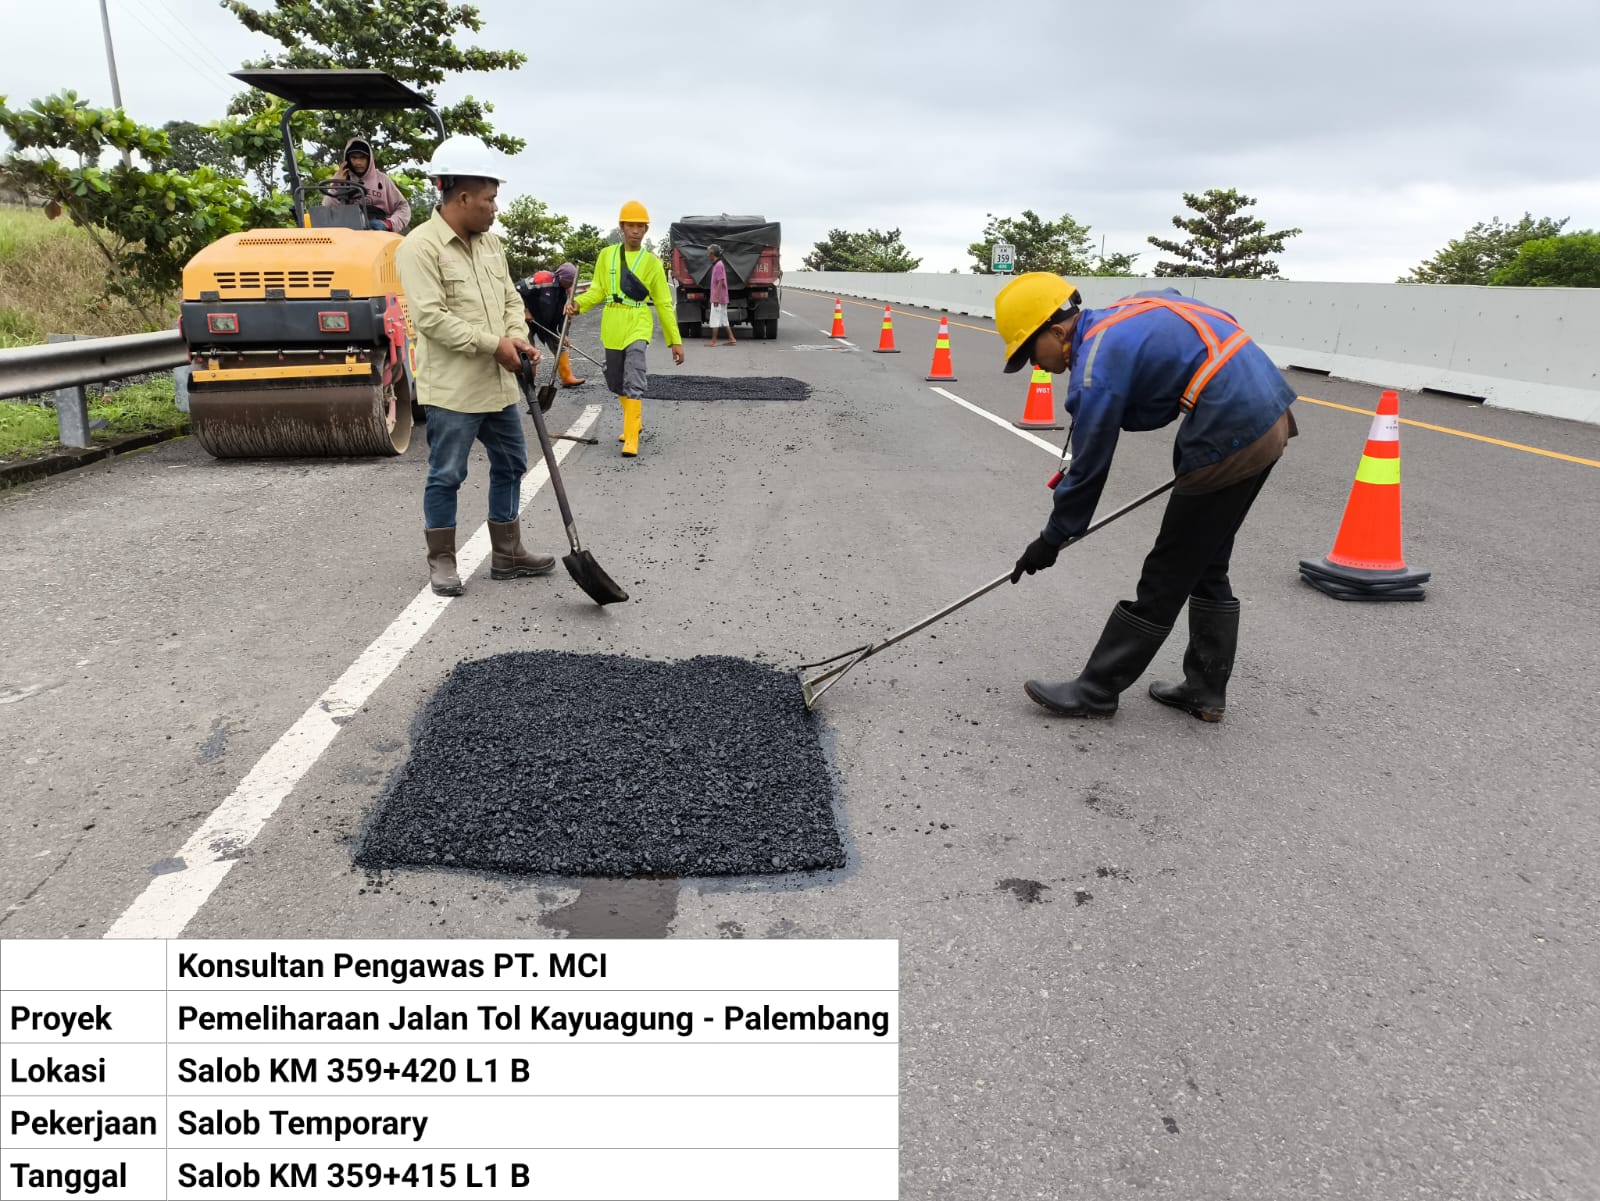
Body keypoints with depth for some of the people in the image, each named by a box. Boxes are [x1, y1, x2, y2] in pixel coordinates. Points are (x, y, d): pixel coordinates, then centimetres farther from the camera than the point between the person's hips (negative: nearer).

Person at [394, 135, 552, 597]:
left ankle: (507, 554, 25)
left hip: (499, 384, 8)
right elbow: (431, 317, -21)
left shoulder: (490, 243, 12)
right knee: (446, 475, 2)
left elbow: (510, 298, 16)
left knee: (510, 466, 13)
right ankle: (441, 561, 16)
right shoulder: (419, 247, -13)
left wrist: (518, 338, -4)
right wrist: (493, 344, -20)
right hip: (452, 388, -8)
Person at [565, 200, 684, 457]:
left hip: (637, 325, -4)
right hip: (612, 326, 4)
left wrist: (675, 340, 1)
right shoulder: (607, 255, 8)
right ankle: (635, 420, 36)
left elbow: (663, 303, 4)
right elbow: (598, 290, 9)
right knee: (615, 382, 13)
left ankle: (631, 438, -16)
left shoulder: (651, 262, 2)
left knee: (633, 382, -16)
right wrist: (578, 303, -12)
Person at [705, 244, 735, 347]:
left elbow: (720, 282, -20)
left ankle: (714, 341, -1)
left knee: (714, 319, -5)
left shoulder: (718, 265, -15)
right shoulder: (717, 264, 15)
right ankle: (731, 338, 12)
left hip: (718, 299, -10)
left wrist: (716, 298, -21)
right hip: (722, 299, 10)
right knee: (724, 319, 12)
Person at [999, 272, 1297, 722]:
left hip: (1231, 439, -9)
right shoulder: (1128, 310, 12)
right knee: (1206, 567, 19)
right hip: (1268, 415, 9)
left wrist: (1053, 539, 7)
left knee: (1165, 576, 0)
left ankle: (1095, 691, 12)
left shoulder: (1096, 370, -14)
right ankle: (1206, 689, 28)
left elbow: (1088, 468, -7)